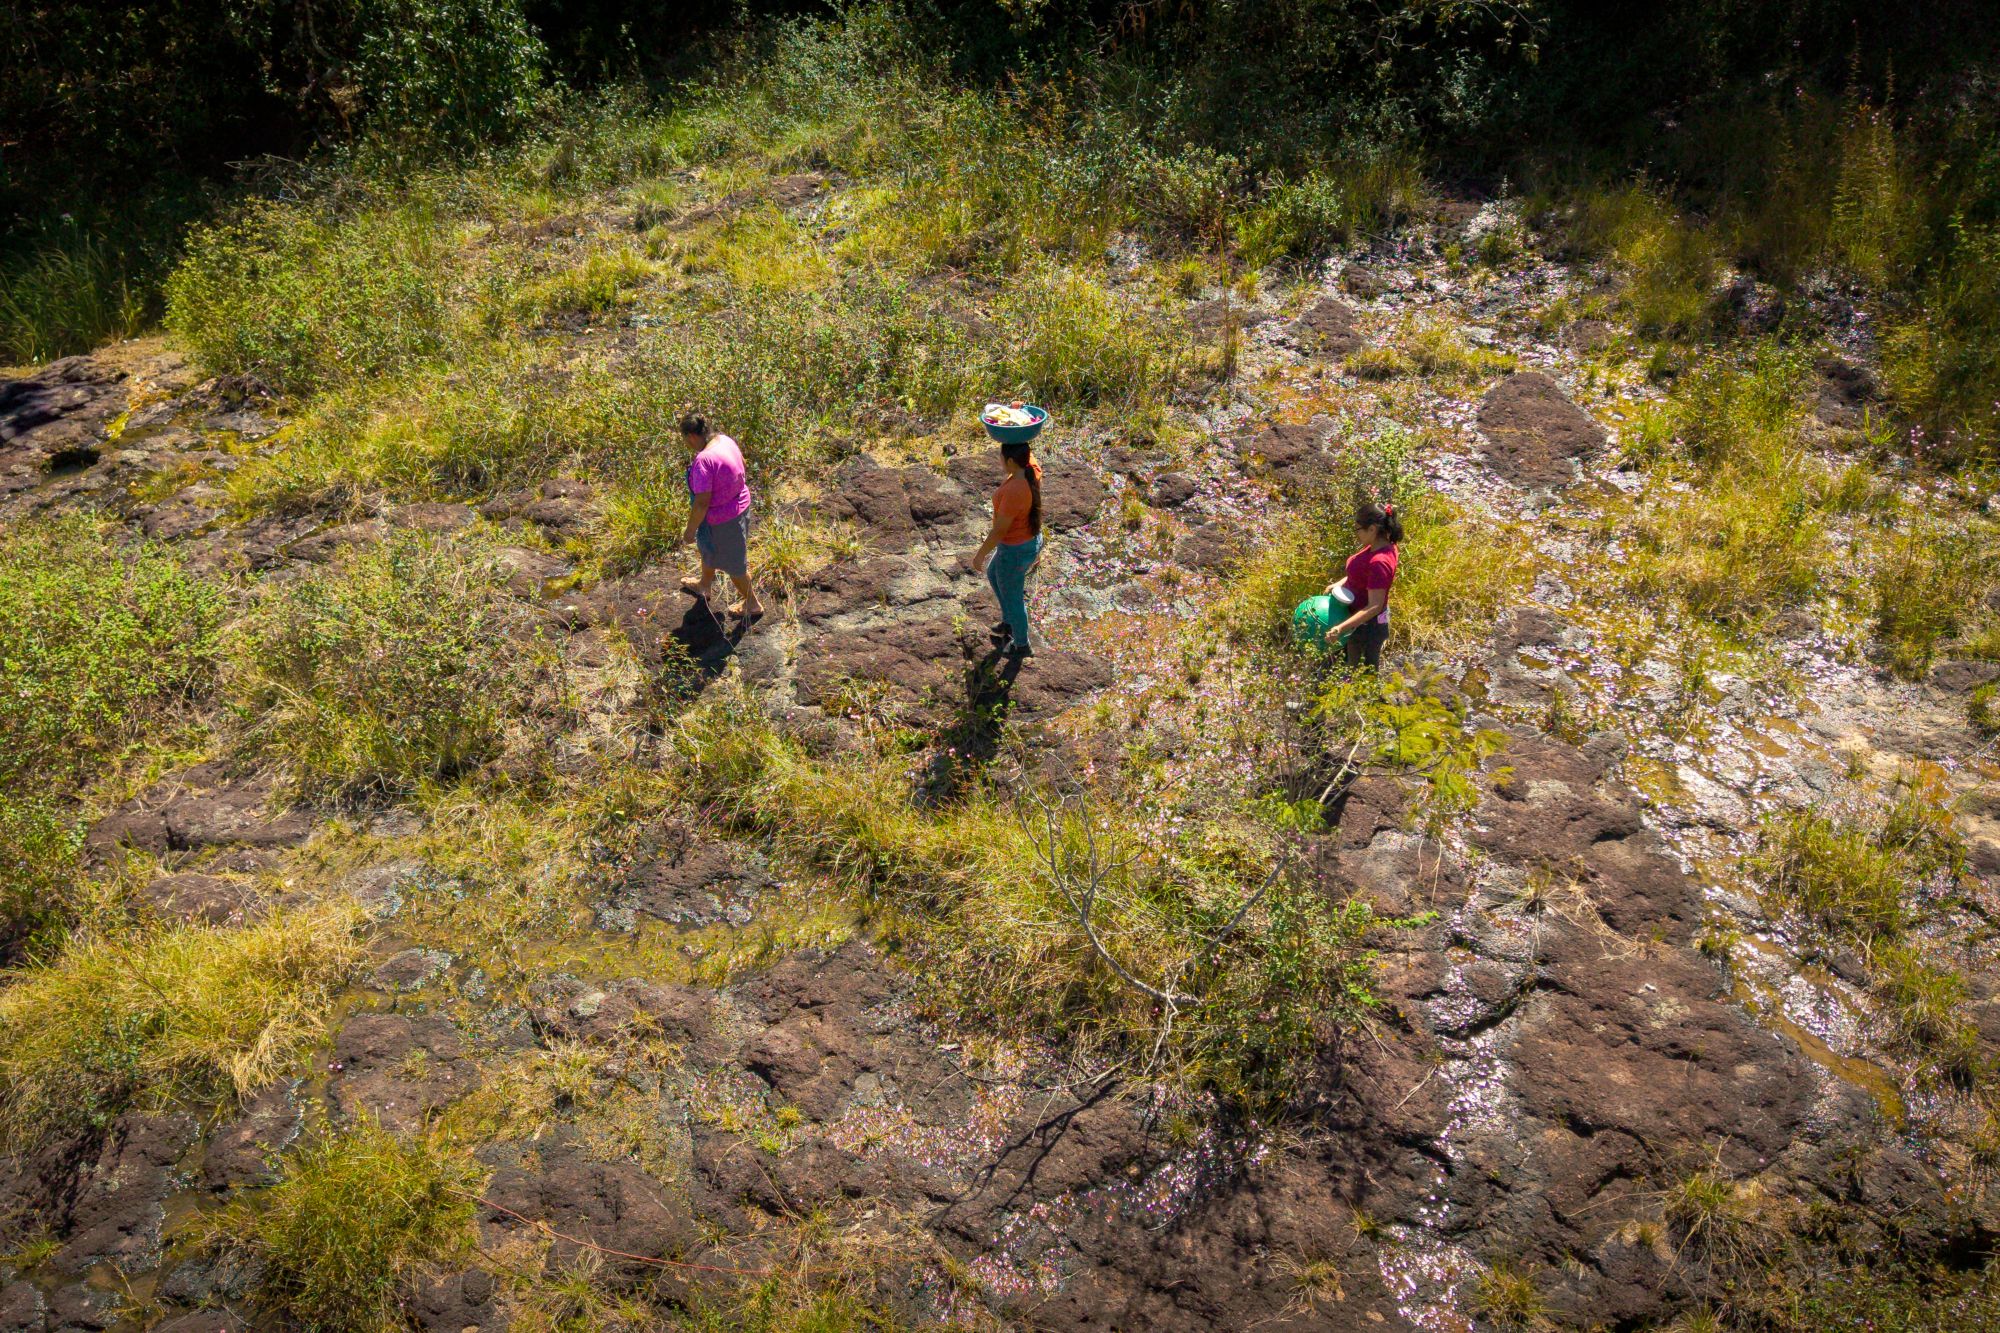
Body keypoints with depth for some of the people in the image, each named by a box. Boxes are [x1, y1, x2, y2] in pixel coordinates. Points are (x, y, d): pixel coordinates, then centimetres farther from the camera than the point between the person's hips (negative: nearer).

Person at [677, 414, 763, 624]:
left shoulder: (703, 461, -33)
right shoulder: (725, 439, -7)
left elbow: (702, 503, -28)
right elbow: (741, 472, 8)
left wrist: (690, 530, -15)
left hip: (722, 518, -9)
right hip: (740, 503, 9)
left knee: (732, 563, 13)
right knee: (709, 548, 32)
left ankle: (752, 604, 33)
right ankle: (704, 586, 56)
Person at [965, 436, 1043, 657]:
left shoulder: (1014, 492, -38)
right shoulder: (1032, 469, -14)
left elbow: (999, 531, -28)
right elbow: (1027, 452, 13)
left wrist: (980, 555, -15)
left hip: (1015, 551, -9)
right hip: (1031, 540, 9)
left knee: (1011, 597, 18)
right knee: (993, 576, 34)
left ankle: (1022, 644, 43)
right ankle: (1009, 622, 54)